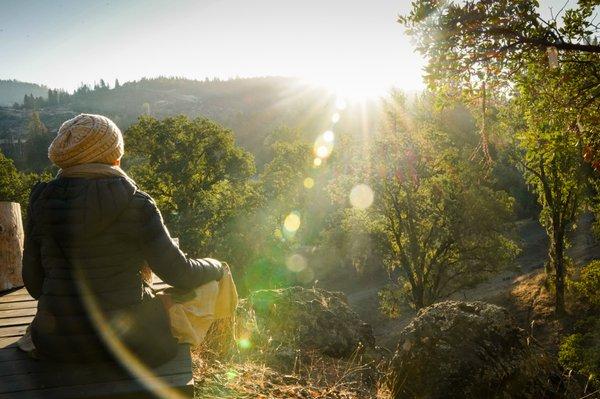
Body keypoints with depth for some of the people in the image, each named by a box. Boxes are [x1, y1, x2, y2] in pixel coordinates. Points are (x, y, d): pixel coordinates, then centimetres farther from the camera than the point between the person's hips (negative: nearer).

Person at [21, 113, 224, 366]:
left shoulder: (41, 200, -2)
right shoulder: (135, 205, -14)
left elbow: (33, 282, 5)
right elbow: (180, 274, -10)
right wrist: (215, 268, 11)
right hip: (127, 340, -5)